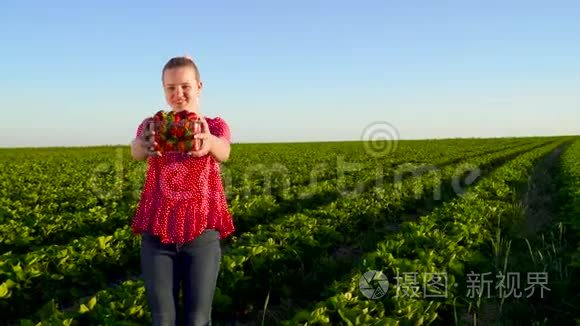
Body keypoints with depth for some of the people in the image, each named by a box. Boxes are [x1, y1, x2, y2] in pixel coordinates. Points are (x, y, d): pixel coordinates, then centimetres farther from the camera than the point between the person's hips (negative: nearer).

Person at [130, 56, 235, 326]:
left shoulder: (216, 127, 4)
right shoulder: (152, 126, 6)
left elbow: (224, 152, -21)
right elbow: (136, 152, -18)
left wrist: (209, 143, -46)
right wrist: (143, 144, -44)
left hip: (202, 233, -1)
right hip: (157, 233, 1)